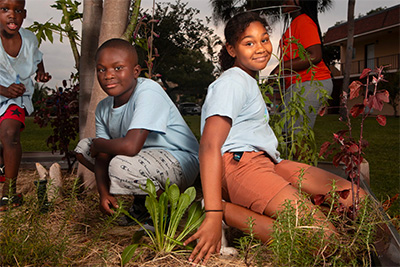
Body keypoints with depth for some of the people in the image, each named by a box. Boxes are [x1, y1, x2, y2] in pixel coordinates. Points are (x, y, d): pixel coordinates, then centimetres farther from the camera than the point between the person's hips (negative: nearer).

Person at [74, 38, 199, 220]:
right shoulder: (103, 109, 1)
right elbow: (102, 157, 2)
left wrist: (98, 144, -15)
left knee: (121, 165, -35)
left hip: (180, 164, -9)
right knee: (83, 147, 10)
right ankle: (141, 202, 10)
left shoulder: (148, 91, -24)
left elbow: (131, 146, -34)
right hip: (144, 158, 9)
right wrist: (103, 193, -14)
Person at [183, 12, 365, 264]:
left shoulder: (250, 82, 26)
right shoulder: (233, 82, -5)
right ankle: (226, 211, -15)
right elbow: (209, 146, -18)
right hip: (238, 164, -10)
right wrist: (213, 215, -27)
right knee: (324, 239, -23)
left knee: (356, 198, -2)